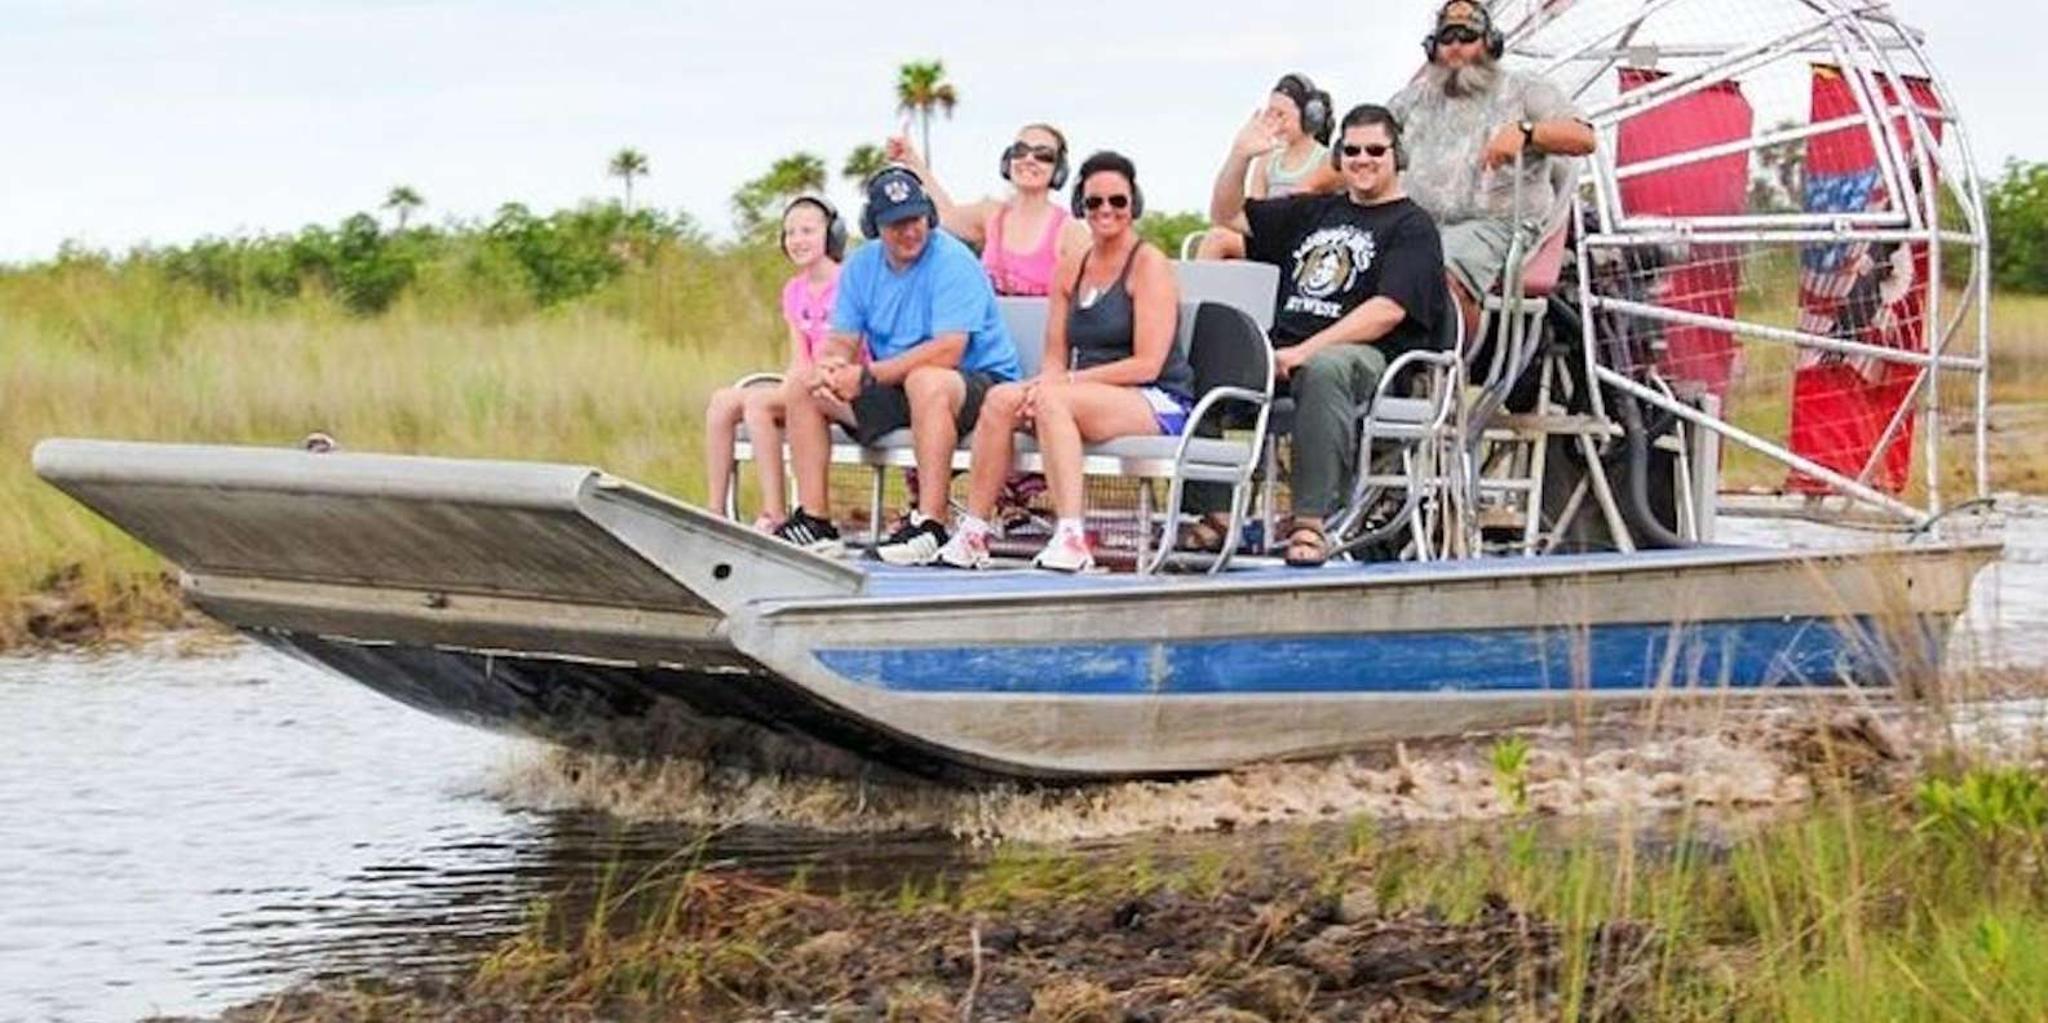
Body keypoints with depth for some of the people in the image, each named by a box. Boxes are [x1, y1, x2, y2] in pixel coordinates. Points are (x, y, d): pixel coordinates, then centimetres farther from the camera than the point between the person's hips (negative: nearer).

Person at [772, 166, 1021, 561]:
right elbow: (842, 341, 5)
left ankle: (930, 524, -40)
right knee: (804, 387, -1)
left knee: (925, 381, -40)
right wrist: (829, 366, -22)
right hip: (897, 386, 8)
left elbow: (947, 352, -26)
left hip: (978, 382, -8)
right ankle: (815, 523, -5)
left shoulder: (952, 262, -17)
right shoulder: (862, 266, 6)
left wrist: (867, 376, -26)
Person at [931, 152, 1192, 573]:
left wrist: (1067, 381, -17)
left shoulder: (1148, 263, -5)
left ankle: (1071, 538, -41)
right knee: (1001, 398, -17)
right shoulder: (1072, 269, 15)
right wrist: (1040, 386, -11)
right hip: (1091, 396, 7)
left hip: (1158, 403, -7)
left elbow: (1147, 363, -13)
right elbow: (1055, 359, 13)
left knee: (1053, 400, -33)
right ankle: (974, 532, -19)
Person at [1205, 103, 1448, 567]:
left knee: (1324, 369, -41)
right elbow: (1226, 215, 32)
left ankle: (1311, 523, -43)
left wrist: (1306, 351, -17)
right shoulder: (1314, 213, 27)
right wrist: (1240, 157, 12)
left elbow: (1388, 310, -8)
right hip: (1285, 351, 6)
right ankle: (1210, 511, -23)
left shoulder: (1412, 227, 7)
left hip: (1368, 357, -6)